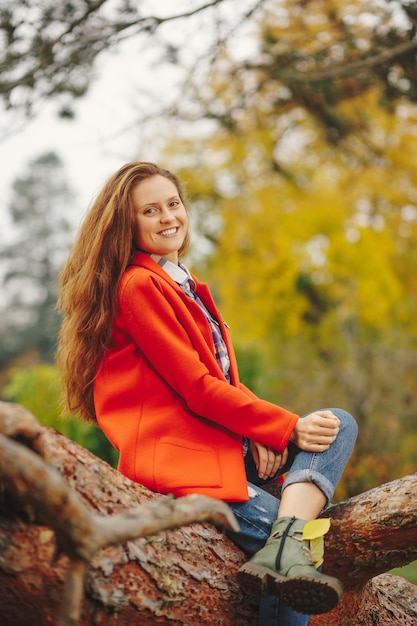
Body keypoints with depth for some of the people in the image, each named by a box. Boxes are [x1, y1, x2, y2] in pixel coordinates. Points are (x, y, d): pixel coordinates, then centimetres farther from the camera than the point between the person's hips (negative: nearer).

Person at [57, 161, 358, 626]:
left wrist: (261, 434, -5)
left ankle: (288, 540, -30)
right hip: (180, 457, -10)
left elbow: (225, 375, 15)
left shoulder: (183, 286, 22)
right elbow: (197, 388, -15)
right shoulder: (139, 285, -8)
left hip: (221, 439, 10)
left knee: (340, 425, -9)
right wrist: (287, 428, -13)